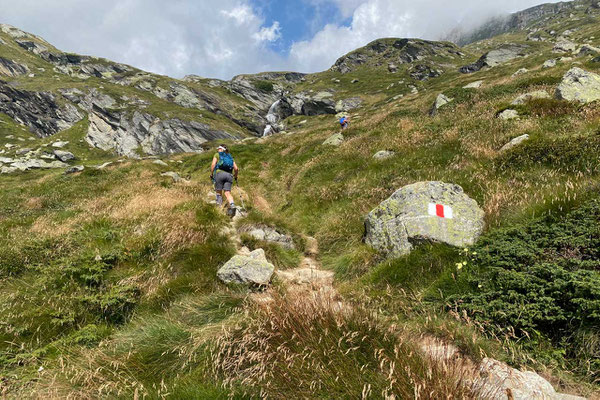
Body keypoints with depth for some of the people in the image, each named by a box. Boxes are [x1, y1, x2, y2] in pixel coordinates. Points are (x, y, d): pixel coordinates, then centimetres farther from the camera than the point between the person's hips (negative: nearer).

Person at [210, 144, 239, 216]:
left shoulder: (217, 155, 16)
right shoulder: (230, 157, 26)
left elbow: (213, 165, -1)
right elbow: (236, 168, 16)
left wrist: (211, 174, 8)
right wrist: (235, 176, 31)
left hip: (220, 173, -3)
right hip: (229, 175, 3)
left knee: (219, 191, 10)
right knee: (227, 193, -8)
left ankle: (219, 202, -11)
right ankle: (232, 205, -31)